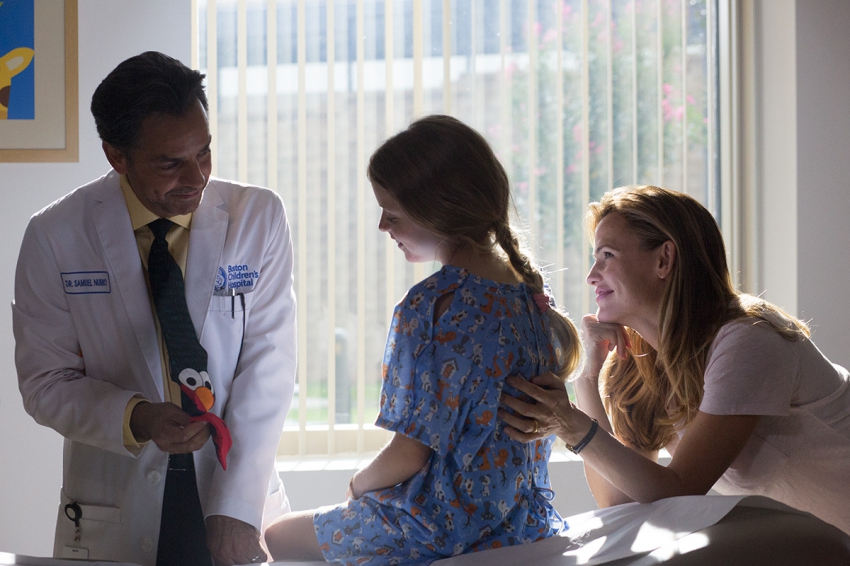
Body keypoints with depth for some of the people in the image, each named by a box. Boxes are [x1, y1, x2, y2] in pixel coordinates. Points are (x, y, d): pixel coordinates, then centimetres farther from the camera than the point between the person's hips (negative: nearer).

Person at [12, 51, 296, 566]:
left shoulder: (259, 218, -6)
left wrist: (236, 509, -17)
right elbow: (46, 383, -3)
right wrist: (136, 420, -22)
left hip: (241, 502, 1)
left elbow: (268, 367, -10)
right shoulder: (55, 238, -7)